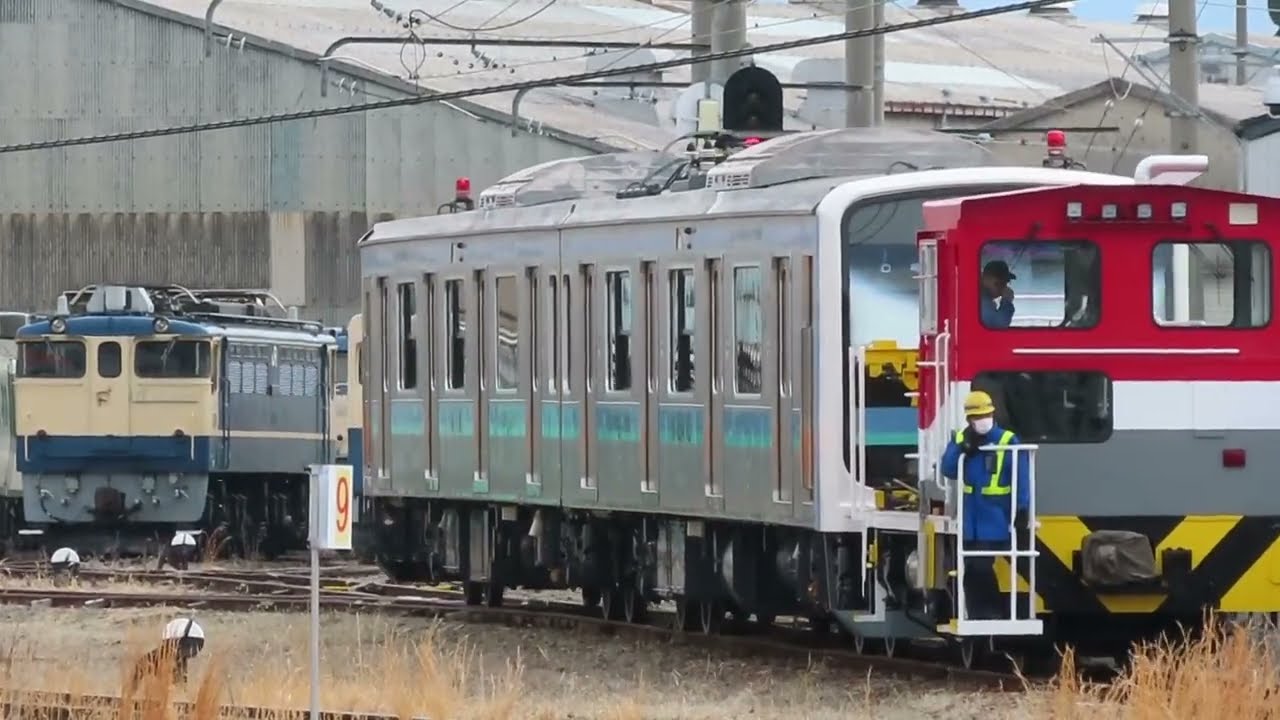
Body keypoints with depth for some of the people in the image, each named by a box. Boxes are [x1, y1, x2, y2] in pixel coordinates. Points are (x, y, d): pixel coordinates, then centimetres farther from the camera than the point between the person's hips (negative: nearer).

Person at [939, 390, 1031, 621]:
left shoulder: (1008, 441, -7)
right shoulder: (959, 440, 9)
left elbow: (1021, 479, -11)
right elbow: (948, 469, -2)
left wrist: (1021, 509, -19)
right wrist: (962, 449, -16)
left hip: (995, 521, -5)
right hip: (970, 520, 5)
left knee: (983, 567, -13)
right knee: (970, 568, 8)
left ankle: (993, 613, -3)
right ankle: (976, 615, 15)